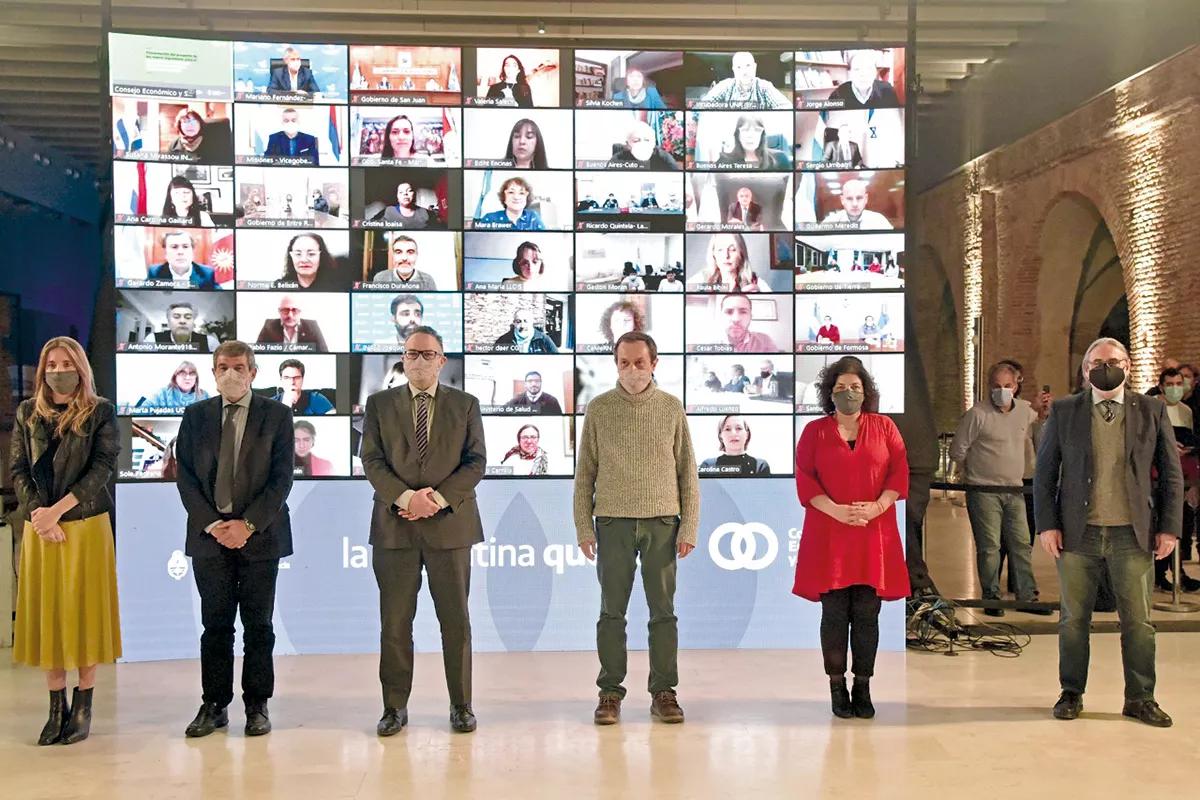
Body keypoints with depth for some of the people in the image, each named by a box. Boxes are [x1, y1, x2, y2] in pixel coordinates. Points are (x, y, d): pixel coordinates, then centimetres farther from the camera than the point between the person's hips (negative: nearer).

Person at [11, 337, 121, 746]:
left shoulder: (100, 412, 1)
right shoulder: (27, 412, 11)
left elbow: (103, 466, -7)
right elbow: (17, 469, 6)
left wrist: (58, 510, -14)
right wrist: (37, 513, -10)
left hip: (86, 525, -3)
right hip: (39, 527, 3)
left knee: (84, 612, 1)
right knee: (46, 614, 4)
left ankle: (83, 706, 9)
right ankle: (56, 708, 11)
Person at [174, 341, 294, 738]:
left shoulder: (277, 415, 2)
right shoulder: (195, 415, 8)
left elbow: (282, 478, -3)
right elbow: (185, 476, 4)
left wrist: (248, 524, -12)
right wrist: (212, 524, -8)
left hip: (259, 534, -1)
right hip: (209, 533, 2)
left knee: (258, 625, 4)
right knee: (215, 624, 6)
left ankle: (257, 705, 13)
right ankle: (214, 705, 15)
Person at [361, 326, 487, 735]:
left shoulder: (465, 405, 8)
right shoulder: (379, 404, 9)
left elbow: (476, 462, 1)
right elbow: (372, 461, 0)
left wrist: (439, 497, -13)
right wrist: (406, 497, -15)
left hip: (450, 524, 0)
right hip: (394, 527, 0)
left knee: (456, 620, 4)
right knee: (395, 622, 4)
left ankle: (461, 705, 14)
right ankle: (395, 707, 14)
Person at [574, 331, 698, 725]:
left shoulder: (671, 407, 5)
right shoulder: (598, 408, 4)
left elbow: (687, 471, 6)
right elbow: (584, 472, 6)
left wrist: (689, 526, 0)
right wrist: (583, 527, 0)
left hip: (662, 520, 0)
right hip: (613, 521, 0)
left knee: (663, 610, 4)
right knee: (612, 611, 4)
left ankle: (664, 692, 12)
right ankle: (610, 692, 12)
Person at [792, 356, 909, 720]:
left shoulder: (884, 428, 10)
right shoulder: (815, 431, 7)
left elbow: (899, 474, 4)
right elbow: (805, 481, 0)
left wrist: (877, 506, -12)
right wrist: (837, 511, -13)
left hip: (874, 535, 1)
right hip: (828, 535, -1)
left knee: (867, 613, 2)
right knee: (834, 612, 0)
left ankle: (863, 687, 12)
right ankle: (837, 686, 11)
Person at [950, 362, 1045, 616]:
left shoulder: (1026, 411, 7)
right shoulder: (977, 414, -10)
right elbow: (958, 451, -4)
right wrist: (977, 471, 6)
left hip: (1015, 491, 5)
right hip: (984, 492, -5)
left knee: (1021, 544, 7)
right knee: (989, 547, -2)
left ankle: (1027, 596, 15)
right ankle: (991, 598, 7)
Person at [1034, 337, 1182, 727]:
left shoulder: (1152, 411, 5)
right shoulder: (1064, 412, 3)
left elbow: (1171, 473, 6)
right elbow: (1044, 472, 3)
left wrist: (1169, 527, 0)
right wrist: (1047, 524, -4)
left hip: (1133, 534, 0)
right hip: (1078, 534, 0)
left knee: (1138, 620, 5)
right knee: (1073, 619, 8)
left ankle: (1140, 699, 18)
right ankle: (1071, 694, 21)